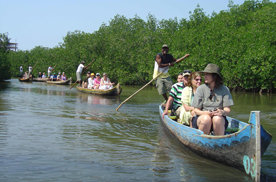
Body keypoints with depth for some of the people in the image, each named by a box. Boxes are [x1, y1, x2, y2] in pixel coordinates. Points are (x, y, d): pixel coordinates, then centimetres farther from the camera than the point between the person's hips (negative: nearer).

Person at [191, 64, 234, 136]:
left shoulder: (224, 90, 4)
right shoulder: (201, 89, 3)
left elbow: (228, 109, 0)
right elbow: (196, 110, 1)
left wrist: (222, 112, -24)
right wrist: (205, 113, -21)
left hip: (218, 118, 0)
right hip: (202, 117, 0)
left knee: (217, 119, -34)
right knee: (206, 119, -34)